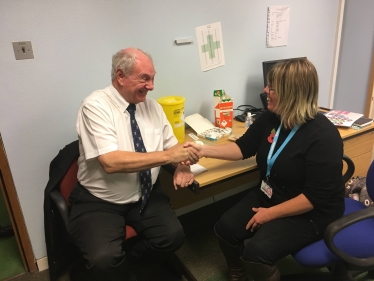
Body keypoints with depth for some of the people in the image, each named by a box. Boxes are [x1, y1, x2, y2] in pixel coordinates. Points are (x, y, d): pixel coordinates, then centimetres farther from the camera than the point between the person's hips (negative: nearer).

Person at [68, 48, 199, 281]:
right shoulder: (95, 106, -16)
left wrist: (182, 164, -14)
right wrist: (167, 156, -26)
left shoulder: (152, 106, 2)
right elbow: (111, 162, -27)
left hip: (146, 195, 5)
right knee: (104, 260, -26)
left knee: (173, 236, -18)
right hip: (99, 201, -4)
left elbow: (172, 145, 9)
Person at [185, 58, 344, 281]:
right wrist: (203, 150, -8)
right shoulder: (271, 118, -5)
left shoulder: (323, 137, -26)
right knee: (225, 228, -5)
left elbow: (315, 197, -25)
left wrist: (271, 213, -20)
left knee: (256, 252, -23)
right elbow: (243, 147, 4)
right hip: (268, 196, 7)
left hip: (310, 213, -7)